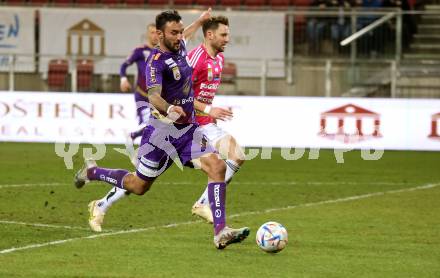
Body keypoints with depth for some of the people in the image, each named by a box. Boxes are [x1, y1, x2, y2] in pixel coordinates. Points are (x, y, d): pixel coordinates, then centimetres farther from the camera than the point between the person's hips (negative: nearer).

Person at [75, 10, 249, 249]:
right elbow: (153, 96, -39)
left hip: (188, 128, 6)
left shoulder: (181, 47, 2)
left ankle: (221, 232, -19)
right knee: (139, 186, 8)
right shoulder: (156, 62, -22)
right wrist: (169, 109, -59)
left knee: (217, 167, -15)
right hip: (163, 130, -6)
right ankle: (91, 171, 34)